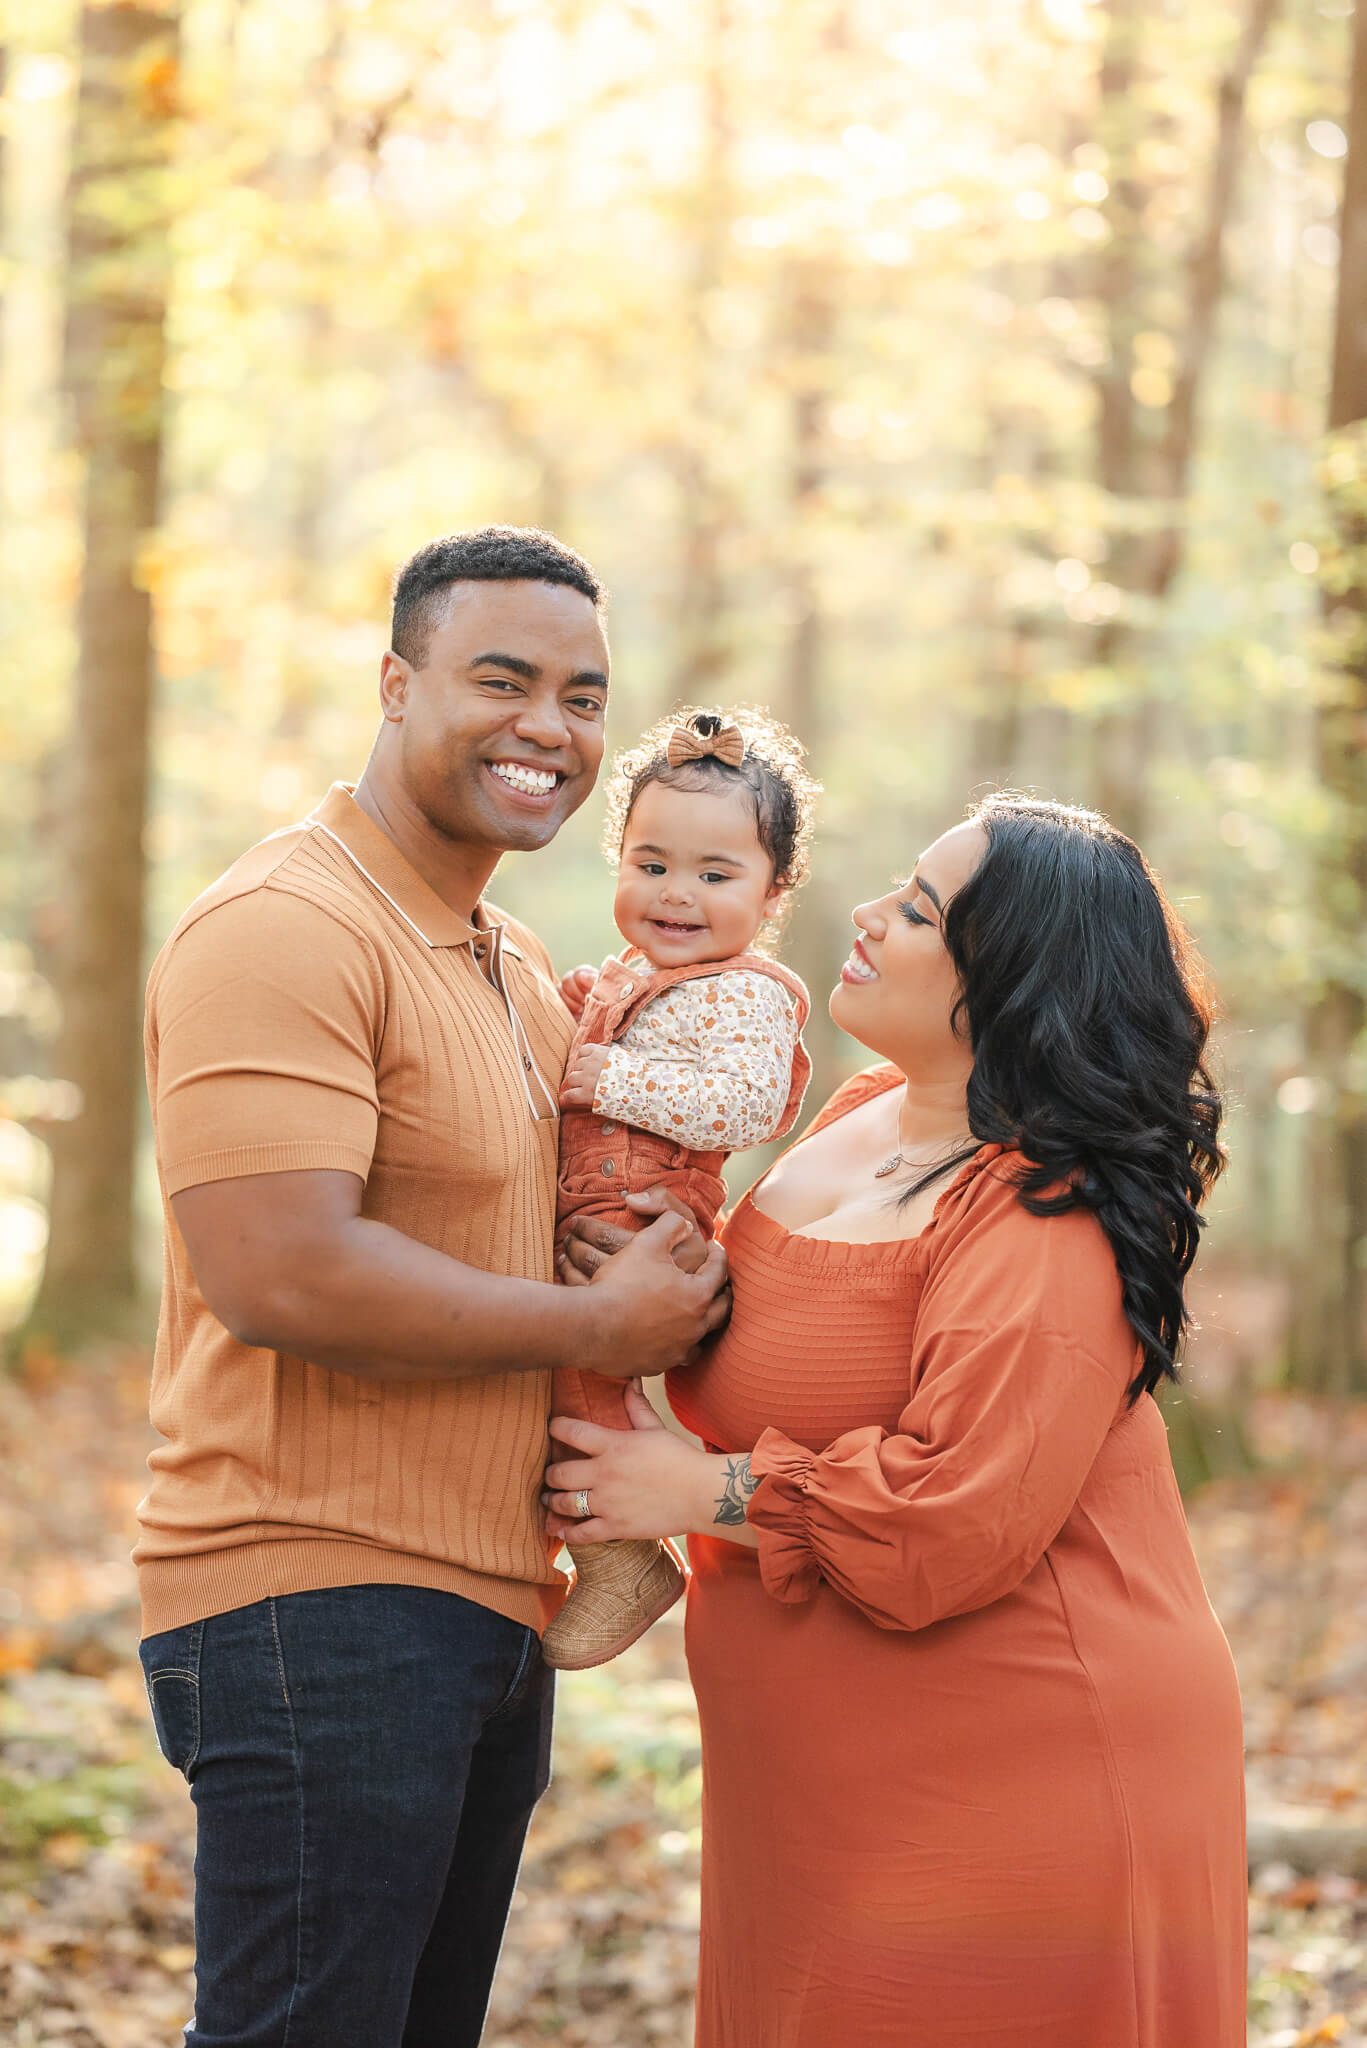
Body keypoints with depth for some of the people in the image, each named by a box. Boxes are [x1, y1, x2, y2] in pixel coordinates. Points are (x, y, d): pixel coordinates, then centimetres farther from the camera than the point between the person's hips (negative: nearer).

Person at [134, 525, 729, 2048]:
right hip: (316, 1610, -10)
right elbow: (279, 1275, -24)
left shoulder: (520, 973, 18)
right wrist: (593, 1327, -14)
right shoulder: (284, 928, -14)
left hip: (489, 1619, 10)